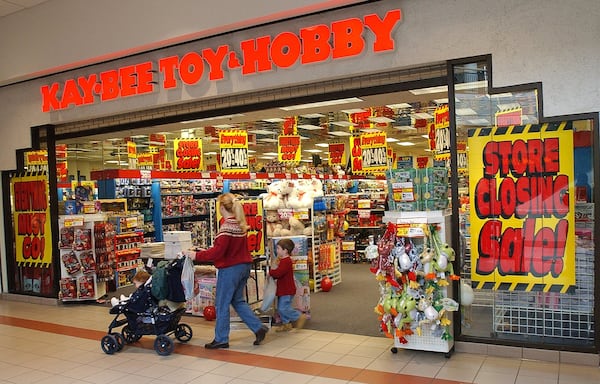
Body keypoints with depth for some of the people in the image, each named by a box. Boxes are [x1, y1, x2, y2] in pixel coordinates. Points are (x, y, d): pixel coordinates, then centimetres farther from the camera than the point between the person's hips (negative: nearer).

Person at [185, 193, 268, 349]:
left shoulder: (227, 226, -19)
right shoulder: (240, 224, 9)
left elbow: (218, 251, -25)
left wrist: (197, 255, -17)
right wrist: (209, 251, 19)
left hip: (230, 268, -9)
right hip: (244, 266, 9)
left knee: (222, 304, 5)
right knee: (238, 301, 20)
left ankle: (221, 339, 16)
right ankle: (259, 327, 14)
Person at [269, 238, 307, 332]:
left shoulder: (286, 261, -20)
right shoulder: (284, 260, 14)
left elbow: (278, 273, -30)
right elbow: (280, 273, 21)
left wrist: (270, 272, -13)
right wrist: (272, 273, 3)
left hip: (287, 291, -11)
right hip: (283, 290, 11)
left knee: (283, 308, -11)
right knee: (280, 308, 14)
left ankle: (300, 316, 1)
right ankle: (286, 324, 22)